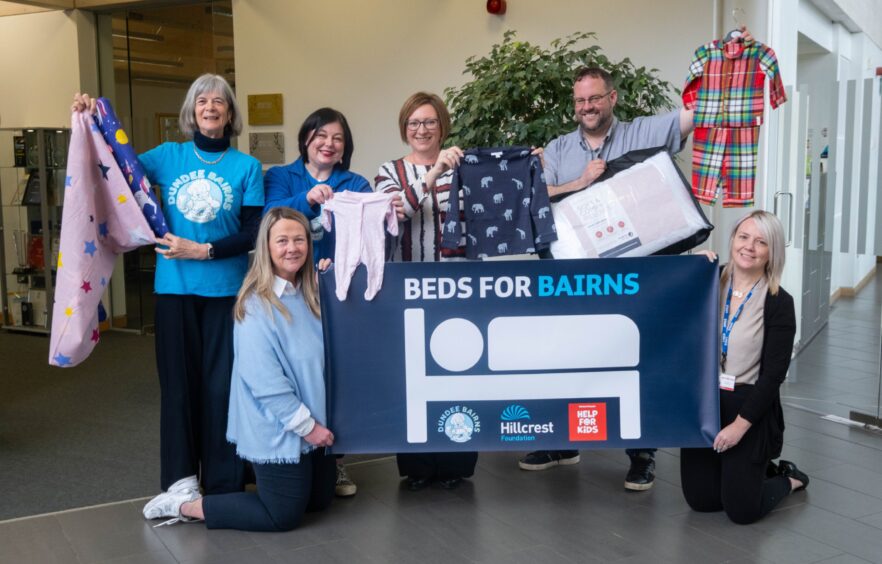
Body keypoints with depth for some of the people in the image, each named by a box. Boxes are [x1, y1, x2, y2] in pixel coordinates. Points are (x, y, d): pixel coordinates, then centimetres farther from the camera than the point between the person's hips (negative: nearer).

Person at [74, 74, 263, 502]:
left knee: (222, 383, 1)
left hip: (226, 289, -1)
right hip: (175, 288, 2)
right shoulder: (168, 156, 7)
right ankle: (180, 475, 18)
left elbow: (253, 233, -4)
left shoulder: (247, 166, 1)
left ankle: (224, 483, 13)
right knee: (179, 380, 6)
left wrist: (203, 250, -15)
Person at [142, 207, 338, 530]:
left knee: (321, 500, 19)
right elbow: (265, 382, -23)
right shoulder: (256, 306, -20)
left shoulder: (310, 295, 4)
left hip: (314, 422, 8)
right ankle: (187, 506, 15)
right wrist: (306, 425, -18)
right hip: (278, 430, -8)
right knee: (284, 516, 4)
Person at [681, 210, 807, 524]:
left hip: (749, 408, -4)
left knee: (741, 510, 0)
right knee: (701, 501, 10)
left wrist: (740, 424, -16)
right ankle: (757, 469, 36)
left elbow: (773, 374, -11)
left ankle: (787, 478, 30)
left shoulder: (779, 303, -9)